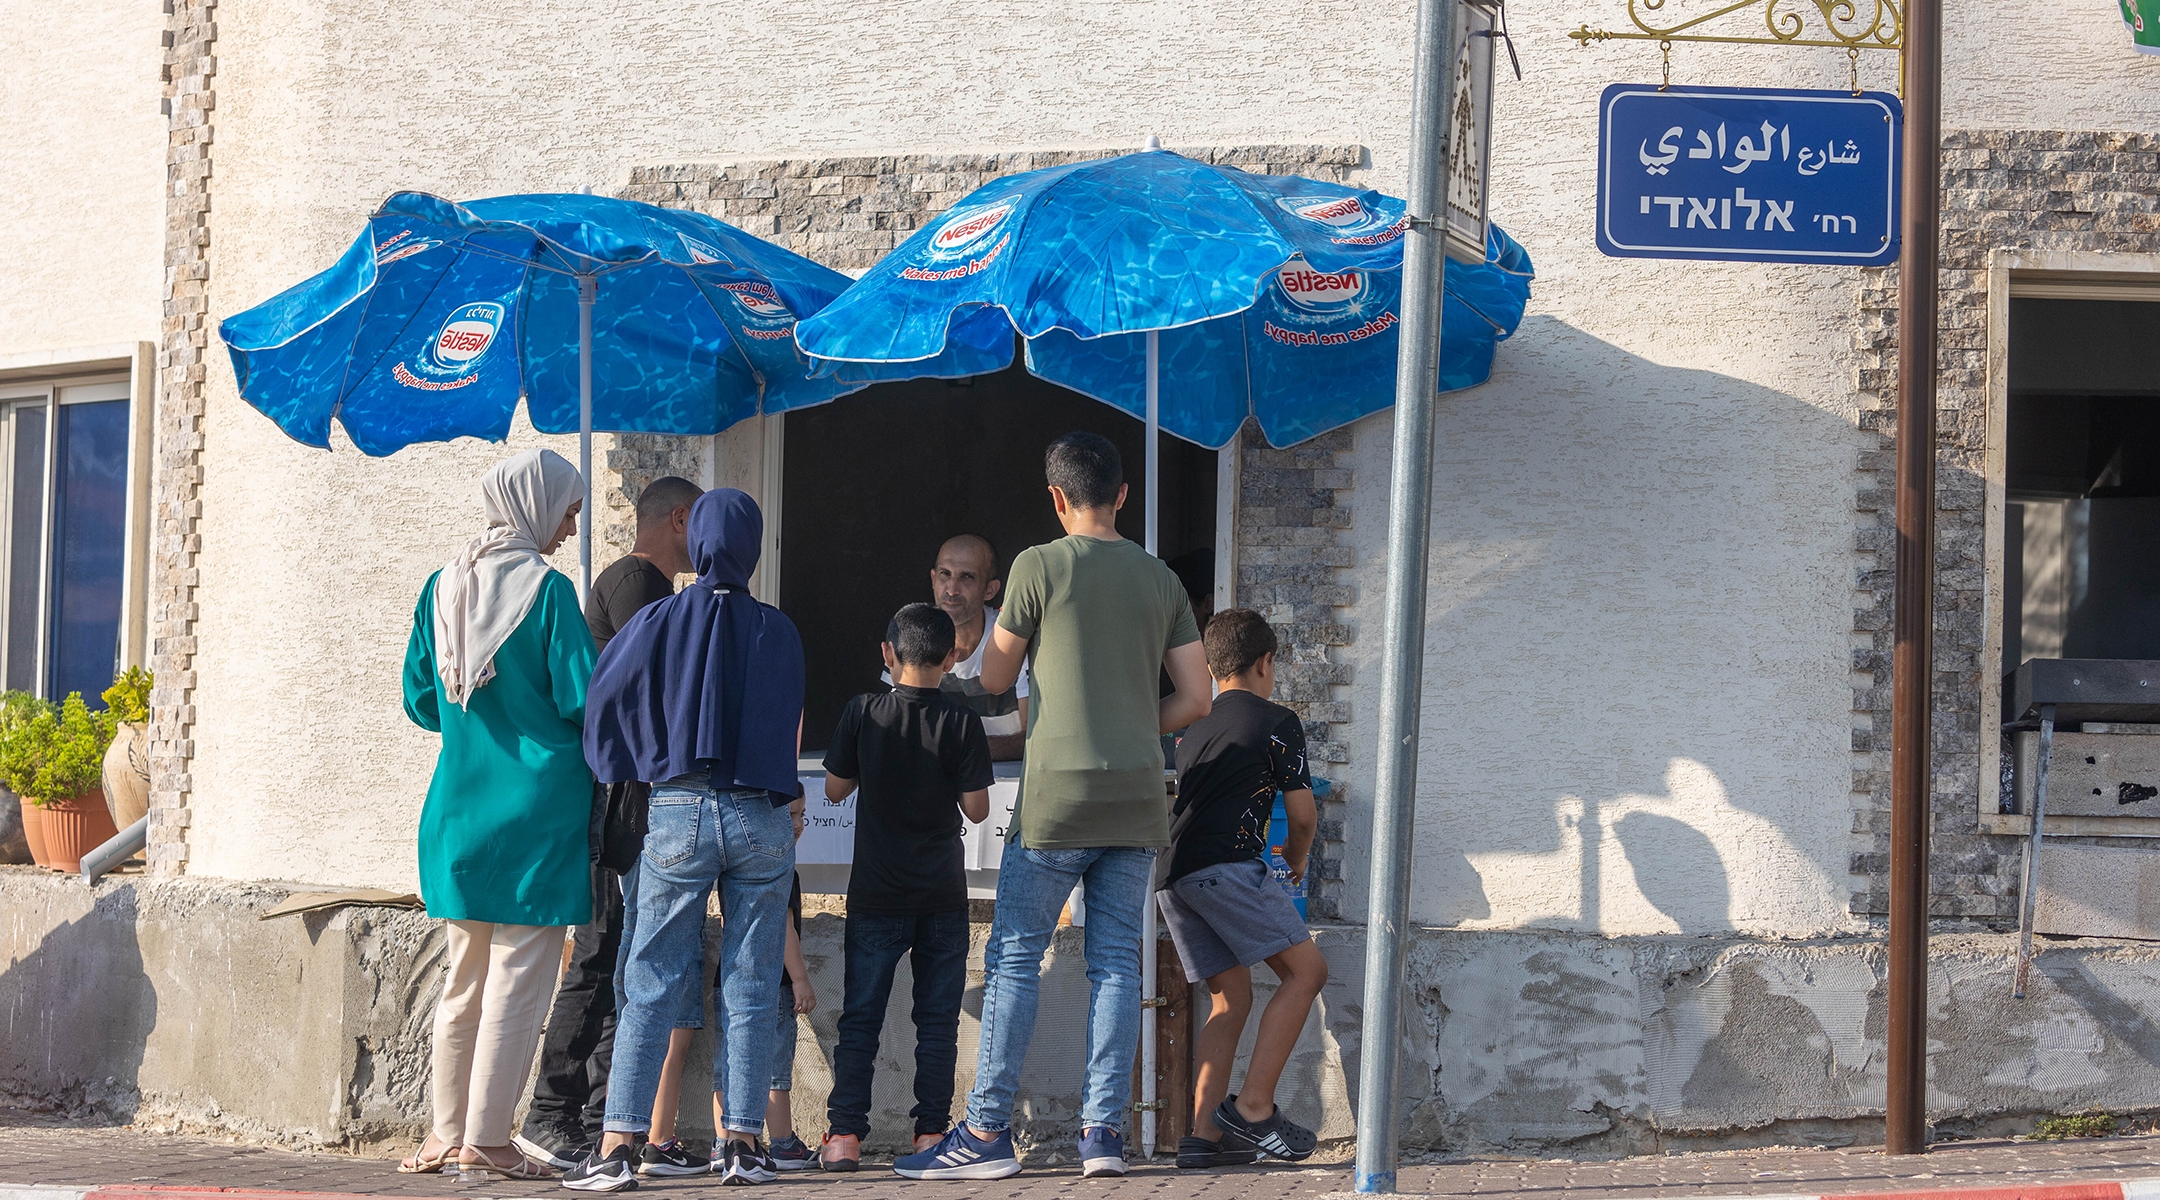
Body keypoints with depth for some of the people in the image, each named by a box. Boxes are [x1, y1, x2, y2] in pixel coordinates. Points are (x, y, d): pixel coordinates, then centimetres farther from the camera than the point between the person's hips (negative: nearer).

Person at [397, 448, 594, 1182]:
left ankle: (448, 1133, 15)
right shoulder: (547, 591, -12)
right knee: (518, 979, -1)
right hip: (537, 808, -6)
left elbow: (420, 702, 10)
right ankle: (485, 1140, -3)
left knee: (463, 978, 13)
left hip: (458, 809, 6)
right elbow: (581, 699, -12)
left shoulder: (443, 587, 5)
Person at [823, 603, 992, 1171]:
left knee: (860, 1017, 5)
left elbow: (834, 789, 4)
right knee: (937, 1019, 7)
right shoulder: (961, 723, -7)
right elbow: (977, 809, -5)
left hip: (876, 894, 0)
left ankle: (845, 1133, 0)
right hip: (943, 895, 0)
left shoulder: (863, 713, -5)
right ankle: (932, 1132, 5)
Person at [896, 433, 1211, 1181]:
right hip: (1138, 803, 4)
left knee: (1014, 958, 0)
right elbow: (1195, 702, 10)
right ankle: (1104, 1130, 1)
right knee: (1116, 963, 6)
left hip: (1058, 796, -4)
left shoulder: (1040, 567, -3)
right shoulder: (1161, 581, 10)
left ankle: (987, 1132, -2)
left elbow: (994, 680, 5)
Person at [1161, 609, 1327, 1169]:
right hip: (1229, 864, -7)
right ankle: (1254, 1108, -9)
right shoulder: (1277, 722, 8)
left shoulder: (1192, 729, 27)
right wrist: (1296, 860, 29)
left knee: (1231, 999, 13)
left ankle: (1204, 1134, 2)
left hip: (1170, 873, 7)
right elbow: (1303, 814, 7)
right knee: (1305, 970, 0)